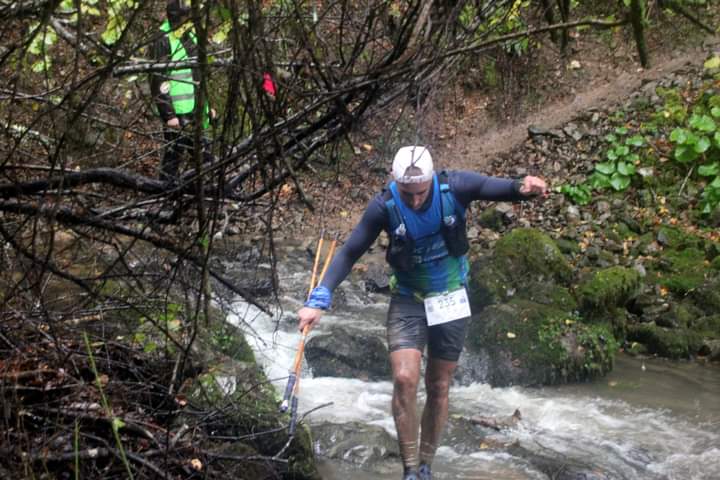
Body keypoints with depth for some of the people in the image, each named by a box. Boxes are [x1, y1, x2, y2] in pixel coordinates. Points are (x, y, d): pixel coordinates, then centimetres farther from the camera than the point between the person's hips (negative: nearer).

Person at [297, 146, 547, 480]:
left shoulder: (455, 188, -19)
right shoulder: (384, 207, -19)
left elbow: (498, 187, -24)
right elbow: (349, 253, -13)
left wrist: (525, 187, -49)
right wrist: (319, 301, -21)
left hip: (451, 299, 1)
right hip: (408, 301, -1)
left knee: (438, 387, 8)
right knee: (405, 379, -19)